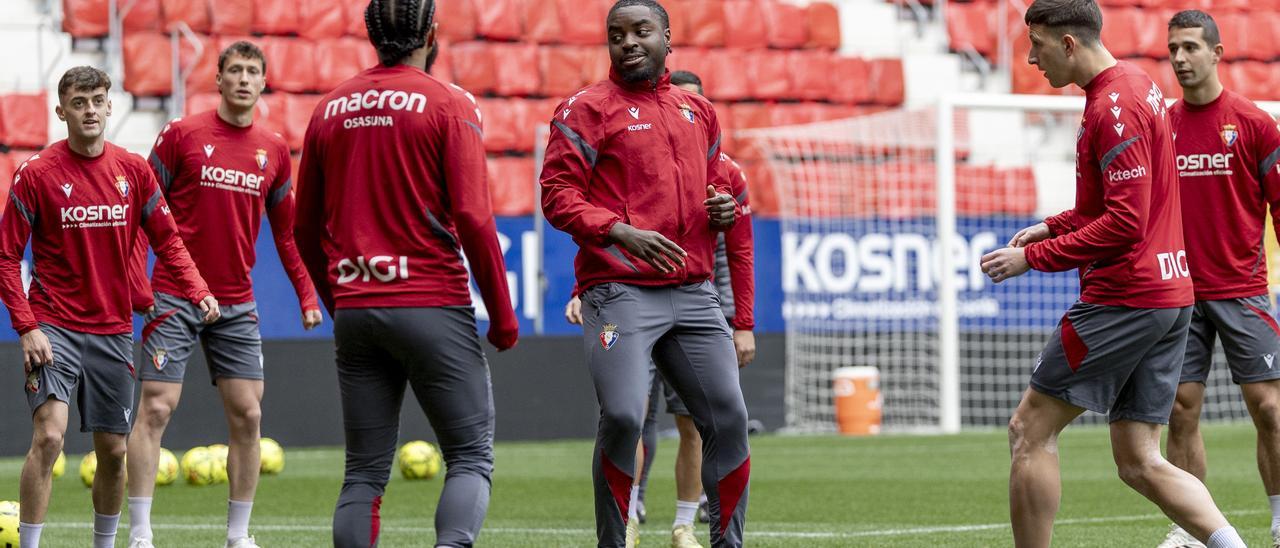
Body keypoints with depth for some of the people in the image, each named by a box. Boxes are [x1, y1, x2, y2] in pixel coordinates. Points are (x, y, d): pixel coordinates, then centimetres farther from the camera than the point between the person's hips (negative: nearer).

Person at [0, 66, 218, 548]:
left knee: (113, 451, 9)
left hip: (113, 330, 4)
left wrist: (198, 292, -7)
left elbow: (167, 240, 10)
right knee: (49, 436, -19)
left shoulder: (133, 170, 4)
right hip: (54, 328, -4)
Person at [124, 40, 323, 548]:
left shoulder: (274, 149, 8)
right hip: (175, 298, -4)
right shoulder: (182, 134, -4)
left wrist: (307, 296, 8)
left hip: (238, 305, 4)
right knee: (156, 408, -8)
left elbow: (286, 230, 16)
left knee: (247, 415, 3)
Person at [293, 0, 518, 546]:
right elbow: (473, 219, -11)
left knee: (365, 470, 8)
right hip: (433, 307, -5)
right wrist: (503, 316, -4)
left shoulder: (330, 108, 10)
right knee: (471, 454, 1)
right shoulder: (449, 104, -4)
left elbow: (306, 229, 15)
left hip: (354, 311, 5)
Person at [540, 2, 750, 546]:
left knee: (728, 418, 2)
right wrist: (621, 232, -19)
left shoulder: (698, 110, 18)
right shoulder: (588, 109, 0)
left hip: (693, 293, 6)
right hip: (620, 292, -5)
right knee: (623, 416, -18)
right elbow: (558, 194, -6)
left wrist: (724, 207, 6)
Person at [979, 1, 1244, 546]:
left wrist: (1033, 257, -15)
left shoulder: (1113, 107, -15)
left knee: (1030, 429, -1)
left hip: (1124, 297, -10)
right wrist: (1052, 227, 15)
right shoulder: (1139, 86, 16)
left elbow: (1125, 224, -21)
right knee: (1140, 464, 8)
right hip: (1170, 294, 10)